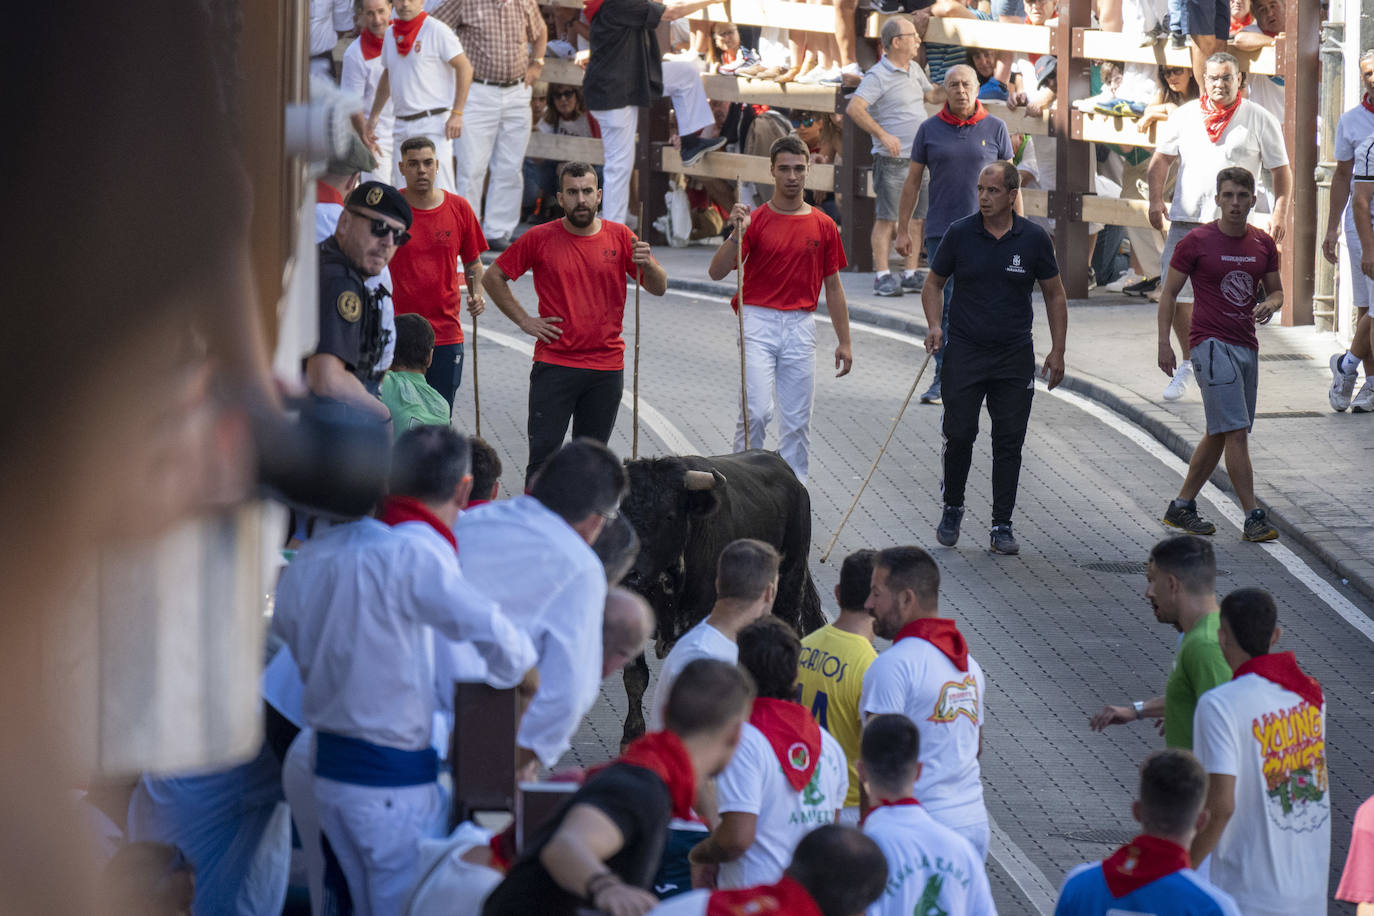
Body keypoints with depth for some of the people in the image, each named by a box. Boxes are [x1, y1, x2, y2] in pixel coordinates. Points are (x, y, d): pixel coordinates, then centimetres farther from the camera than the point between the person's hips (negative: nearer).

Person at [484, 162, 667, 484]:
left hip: (607, 368, 2)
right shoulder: (539, 239, -1)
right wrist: (524, 321, 0)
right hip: (554, 364, -2)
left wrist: (647, 264, -18)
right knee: (544, 452, -5)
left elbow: (659, 288, 4)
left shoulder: (620, 237, 3)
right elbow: (492, 278, 7)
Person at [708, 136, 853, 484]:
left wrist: (844, 341, 10)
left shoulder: (823, 226, 8)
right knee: (756, 410, -15)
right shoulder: (755, 220, 0)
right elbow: (717, 272, -9)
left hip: (801, 326, 3)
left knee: (797, 420, 4)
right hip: (759, 323, -3)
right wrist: (736, 234, -25)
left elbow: (832, 286, 13)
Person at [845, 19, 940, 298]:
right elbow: (854, 109, -22)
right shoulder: (878, 76, -12)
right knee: (886, 218, -5)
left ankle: (910, 275, 14)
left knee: (917, 218, 8)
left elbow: (931, 95, 31)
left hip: (918, 159, 8)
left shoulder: (914, 70, 14)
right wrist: (883, 135, -28)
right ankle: (883, 277, -2)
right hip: (892, 159, -8)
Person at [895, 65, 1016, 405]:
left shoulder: (995, 129, 4)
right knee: (943, 307, -1)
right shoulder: (929, 129, 5)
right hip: (940, 232, 1)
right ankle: (943, 379, 4)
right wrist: (903, 229, 7)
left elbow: (1009, 182, 8)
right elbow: (912, 180, 10)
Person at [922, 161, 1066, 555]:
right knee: (959, 435, -3)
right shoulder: (959, 233, -3)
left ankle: (1002, 527, 6)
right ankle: (952, 508, 19)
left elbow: (1055, 295, 8)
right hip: (964, 350, -1)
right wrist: (935, 326, -9)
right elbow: (934, 284, 8)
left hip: (1014, 356, 1)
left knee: (1009, 441, 0)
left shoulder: (1034, 238, -1)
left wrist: (1057, 351, 2)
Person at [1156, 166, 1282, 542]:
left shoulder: (1263, 244, 8)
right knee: (1235, 432, -13)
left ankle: (1182, 507, 25)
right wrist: (1164, 344, -8)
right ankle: (1253, 518, -15)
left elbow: (1275, 290, 18)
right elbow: (1169, 293, -1)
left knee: (1219, 434, 13)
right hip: (1211, 343, -7)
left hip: (1246, 345, 7)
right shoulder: (1196, 242, -6)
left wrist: (1269, 305, -6)